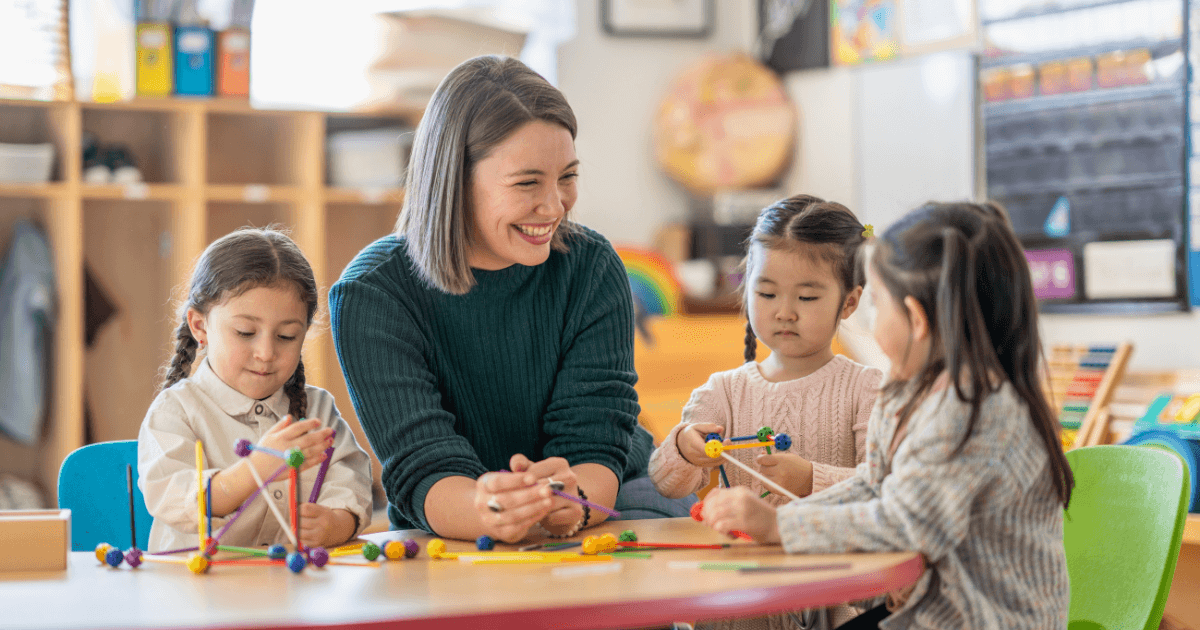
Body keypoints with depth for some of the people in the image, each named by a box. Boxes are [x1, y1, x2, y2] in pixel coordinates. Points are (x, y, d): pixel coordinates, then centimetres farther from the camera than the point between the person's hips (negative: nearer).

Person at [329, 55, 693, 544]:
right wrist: (487, 512, -47)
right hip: (451, 545, -1)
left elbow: (595, 444, -15)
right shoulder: (371, 295, -14)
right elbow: (424, 470, -23)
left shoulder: (592, 269, -7)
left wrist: (570, 505, -39)